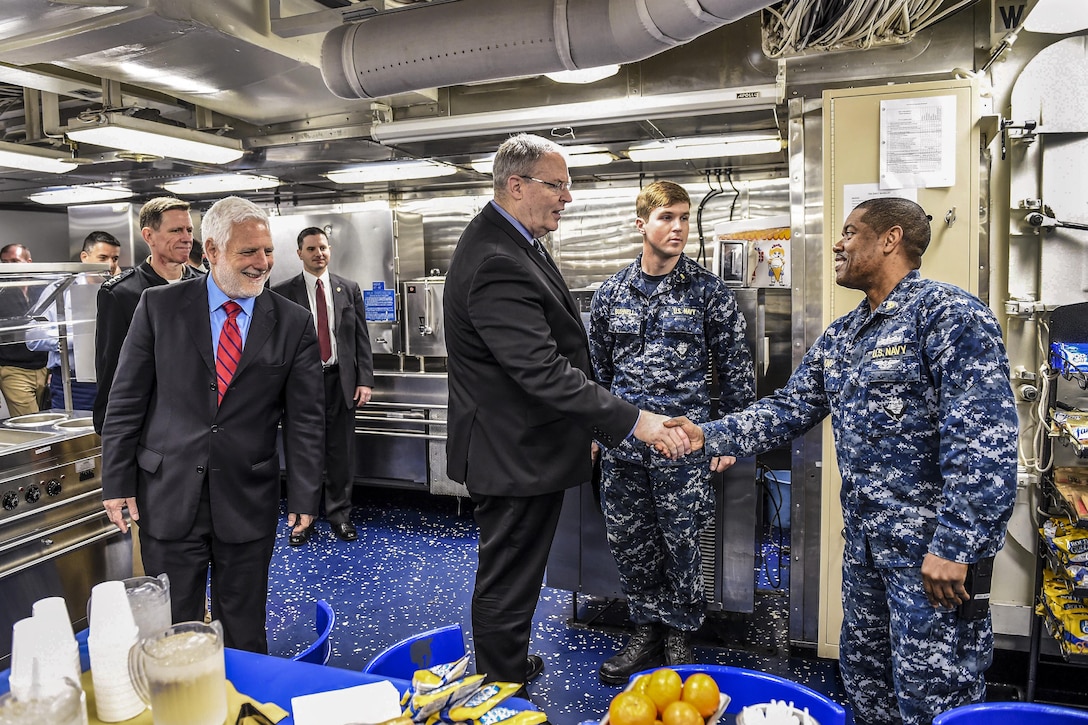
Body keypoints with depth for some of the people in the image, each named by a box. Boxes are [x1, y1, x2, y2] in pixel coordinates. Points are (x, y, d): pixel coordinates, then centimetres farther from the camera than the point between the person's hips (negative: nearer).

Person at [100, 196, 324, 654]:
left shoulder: (293, 324, -1)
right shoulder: (160, 306, -1)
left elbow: (304, 418, 0)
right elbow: (126, 401, 2)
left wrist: (304, 496, -2)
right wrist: (117, 482, 0)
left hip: (248, 500, 0)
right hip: (169, 495, 0)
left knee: (244, 634, 11)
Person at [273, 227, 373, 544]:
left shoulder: (349, 289, 7)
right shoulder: (283, 293, 0)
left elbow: (361, 337, 6)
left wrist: (364, 380, -2)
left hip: (340, 380, 2)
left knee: (341, 453, 8)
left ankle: (340, 515, 22)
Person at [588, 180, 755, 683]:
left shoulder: (709, 291, -2)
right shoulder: (611, 293, 6)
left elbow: (735, 367, 0)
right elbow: (597, 366, 13)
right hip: (622, 441, 3)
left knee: (682, 544, 6)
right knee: (628, 542, 10)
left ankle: (679, 635, 28)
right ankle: (647, 630, 30)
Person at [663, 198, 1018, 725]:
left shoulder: (948, 315, -15)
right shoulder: (839, 337, 11)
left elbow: (984, 441, -21)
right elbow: (789, 409, 9)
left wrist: (955, 547, -23)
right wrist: (710, 436, -4)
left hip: (931, 546, -8)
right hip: (864, 539, 8)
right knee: (864, 677, 21)